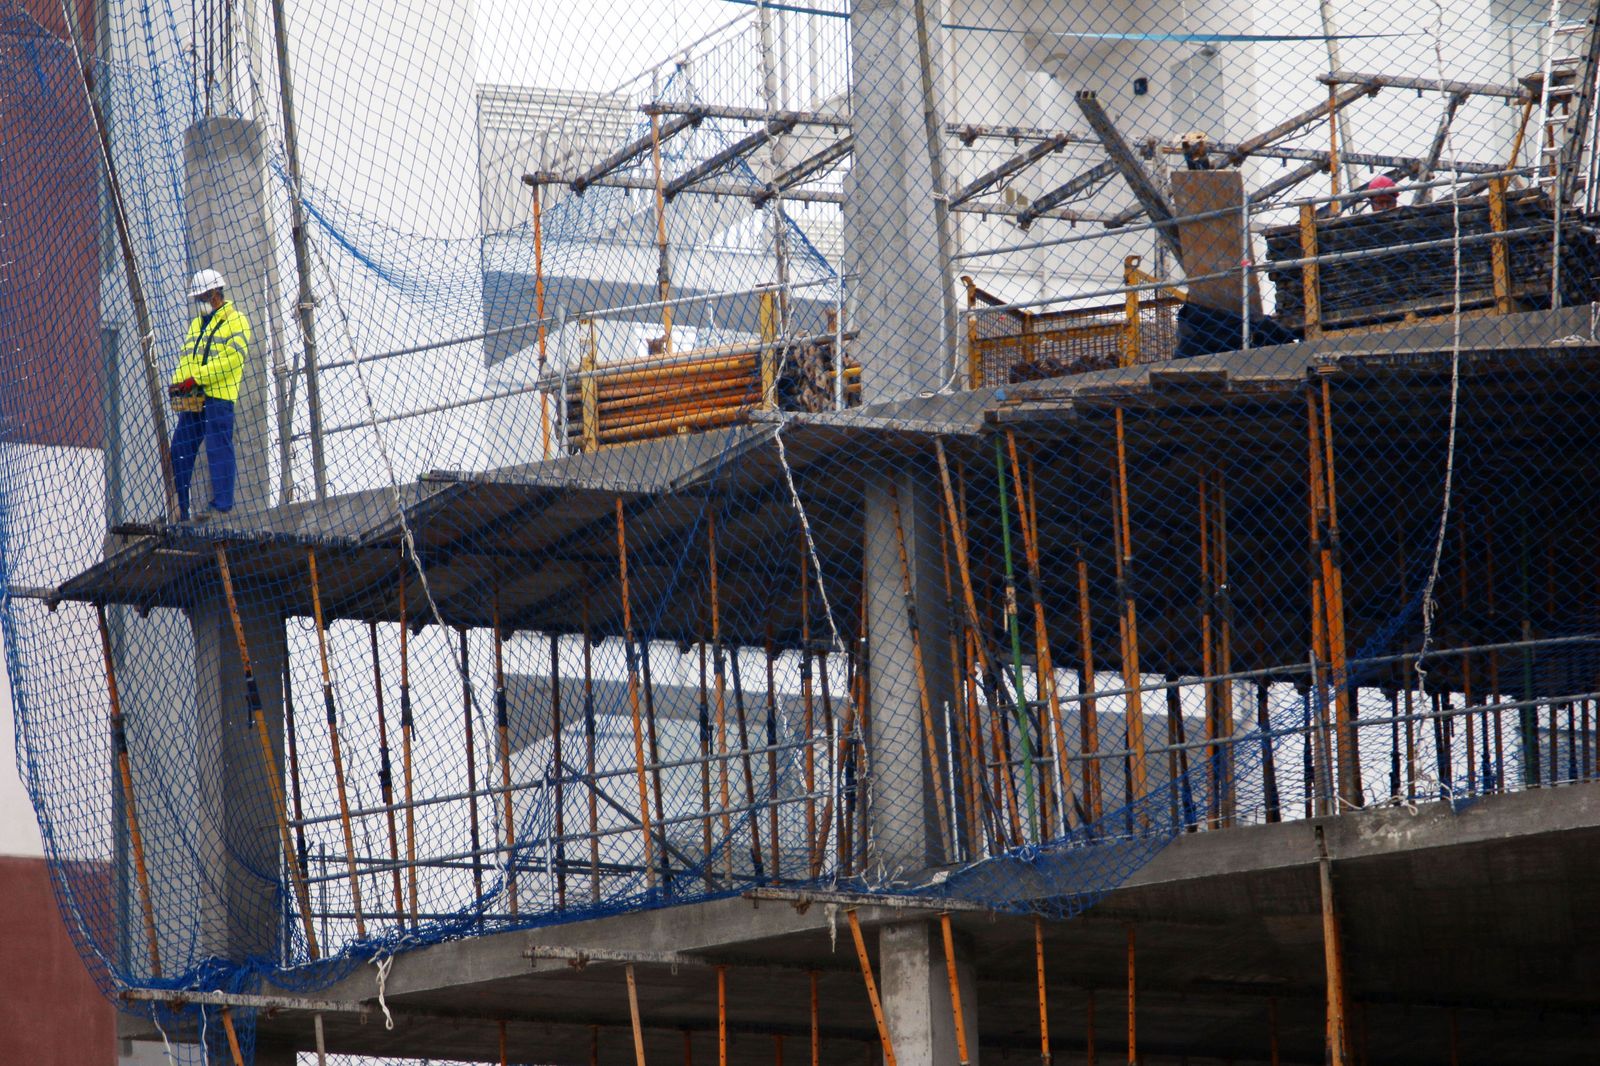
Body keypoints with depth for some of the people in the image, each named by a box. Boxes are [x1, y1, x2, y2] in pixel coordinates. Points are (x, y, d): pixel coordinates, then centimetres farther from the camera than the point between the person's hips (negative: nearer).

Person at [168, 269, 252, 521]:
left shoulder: (236, 321, 0)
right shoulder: (197, 324, 26)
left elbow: (231, 359, -13)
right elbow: (186, 358, 21)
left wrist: (195, 378, -17)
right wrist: (178, 383, -1)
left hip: (218, 397, -8)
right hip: (192, 399, 8)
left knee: (218, 451, -10)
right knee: (180, 452, 4)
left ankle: (222, 507, -9)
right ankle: (178, 509, 8)